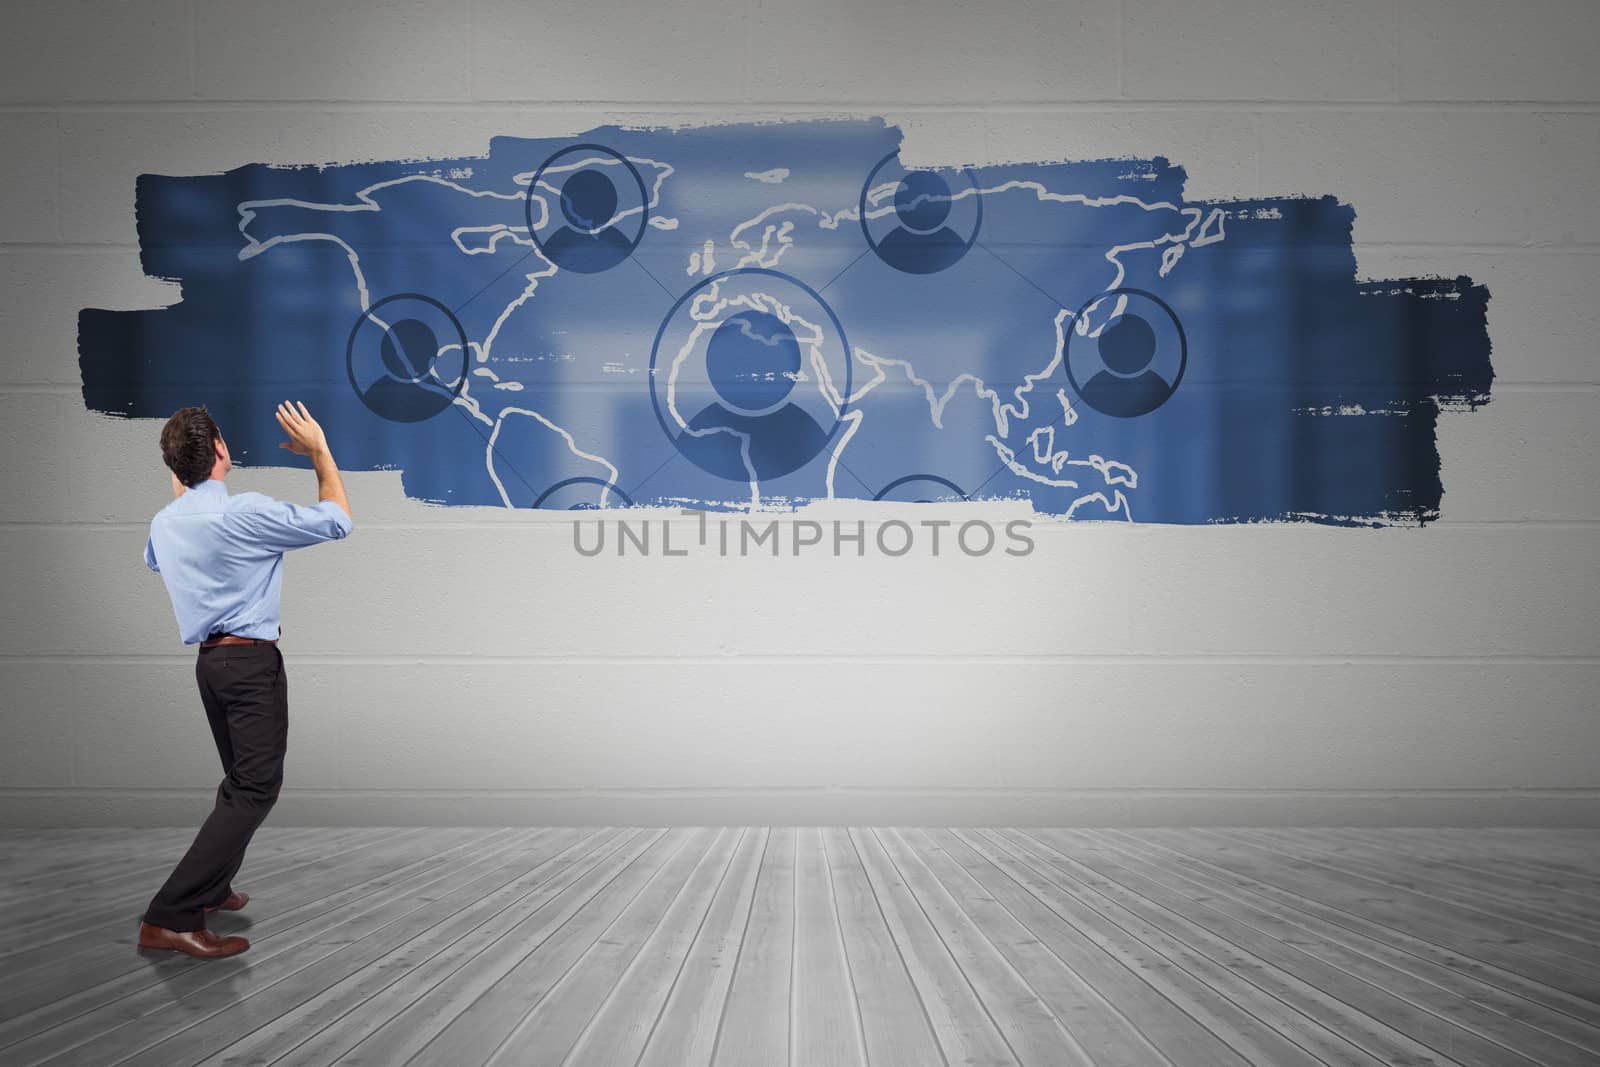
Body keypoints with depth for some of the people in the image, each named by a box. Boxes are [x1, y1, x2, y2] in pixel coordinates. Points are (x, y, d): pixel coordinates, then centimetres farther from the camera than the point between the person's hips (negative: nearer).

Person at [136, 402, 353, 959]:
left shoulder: (165, 523, 6)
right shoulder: (247, 514, -17)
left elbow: (153, 559, 32)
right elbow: (336, 521, -9)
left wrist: (178, 486, 35)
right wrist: (319, 452, 0)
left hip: (210, 660, 9)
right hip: (252, 661, -9)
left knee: (241, 781, 21)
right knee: (255, 789, -9)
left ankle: (211, 887, 24)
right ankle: (172, 915, -15)